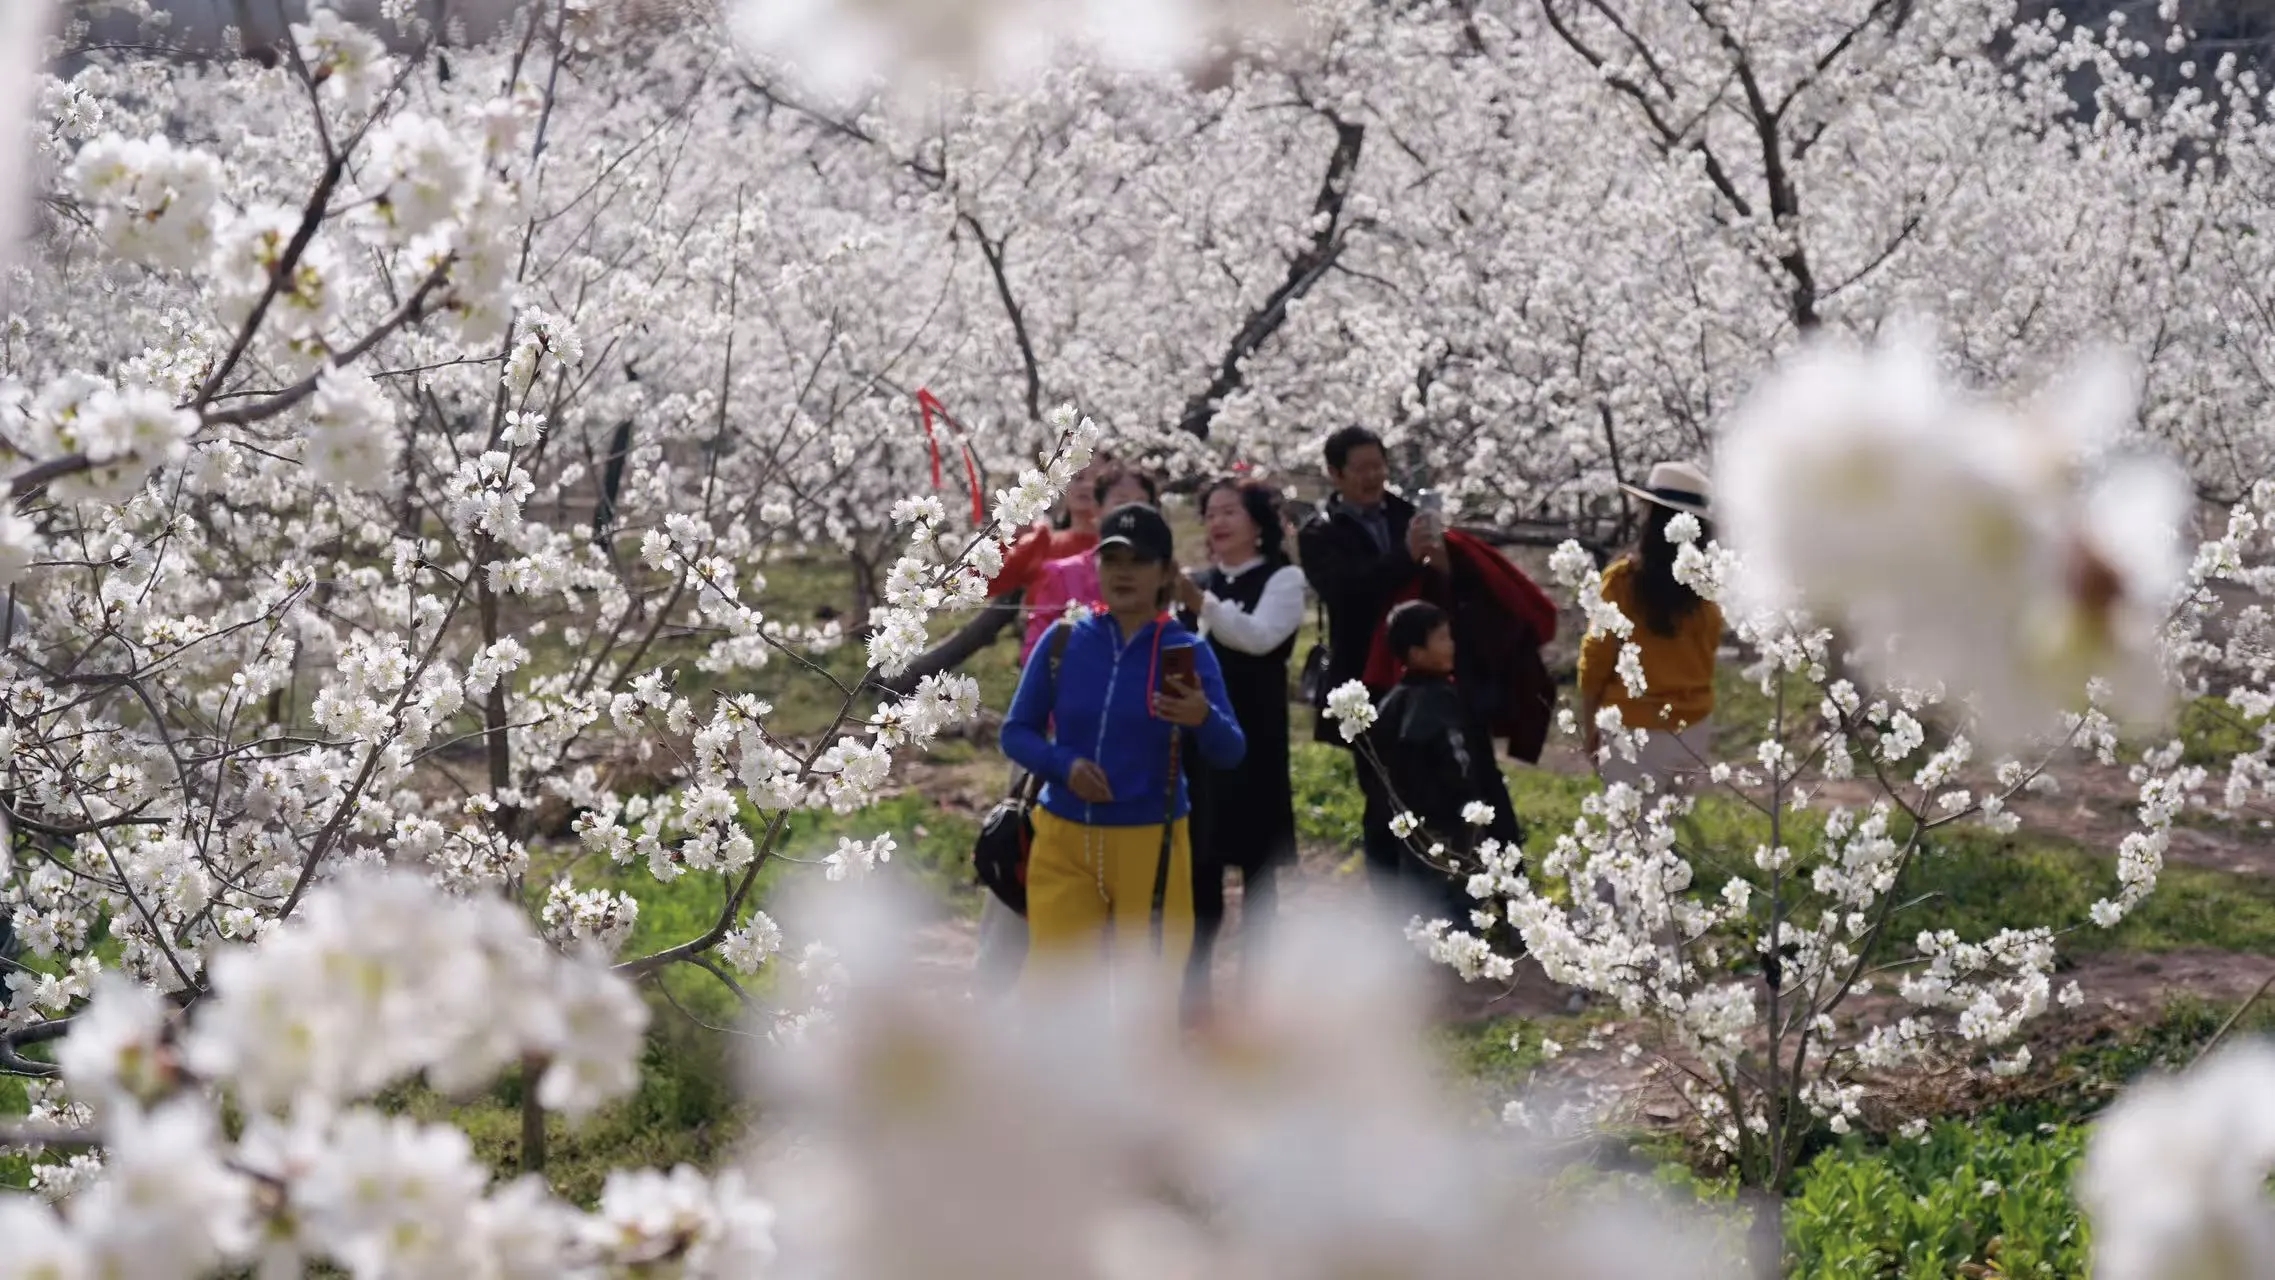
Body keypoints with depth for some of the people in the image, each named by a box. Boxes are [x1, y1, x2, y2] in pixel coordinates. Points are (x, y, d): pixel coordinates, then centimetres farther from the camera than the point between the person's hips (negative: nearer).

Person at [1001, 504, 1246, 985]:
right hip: (1064, 840, 1)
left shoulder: (1187, 651, -5)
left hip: (1151, 844, -1)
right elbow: (1016, 732, 5)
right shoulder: (1064, 640, 0)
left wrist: (1203, 718, -34)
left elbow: (1229, 754, -12)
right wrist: (1063, 765, -15)